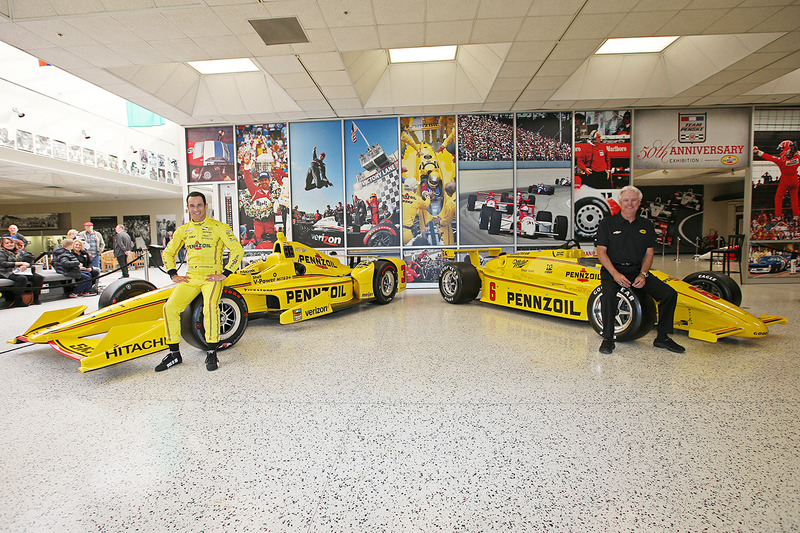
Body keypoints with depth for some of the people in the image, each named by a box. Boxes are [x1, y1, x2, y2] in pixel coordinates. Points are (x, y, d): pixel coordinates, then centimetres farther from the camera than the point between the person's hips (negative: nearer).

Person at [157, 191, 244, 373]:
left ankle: (211, 353, -17)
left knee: (210, 306, -31)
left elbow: (237, 250, -5)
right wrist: (173, 274, 13)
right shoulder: (183, 230, 14)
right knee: (169, 307, -12)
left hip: (212, 277, -5)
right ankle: (174, 354, 5)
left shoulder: (218, 227, -1)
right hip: (190, 278, 5)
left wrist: (224, 274, -9)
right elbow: (168, 252, 26)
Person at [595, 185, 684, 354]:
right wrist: (615, 274, -17)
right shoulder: (608, 223, 2)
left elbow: (649, 253, 11)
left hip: (638, 270, 4)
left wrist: (643, 274, -7)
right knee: (608, 294, -34)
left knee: (670, 294, -13)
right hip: (613, 269, -4)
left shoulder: (646, 225, 13)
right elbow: (601, 251, -5)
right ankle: (608, 338, -17)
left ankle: (662, 337, 5)